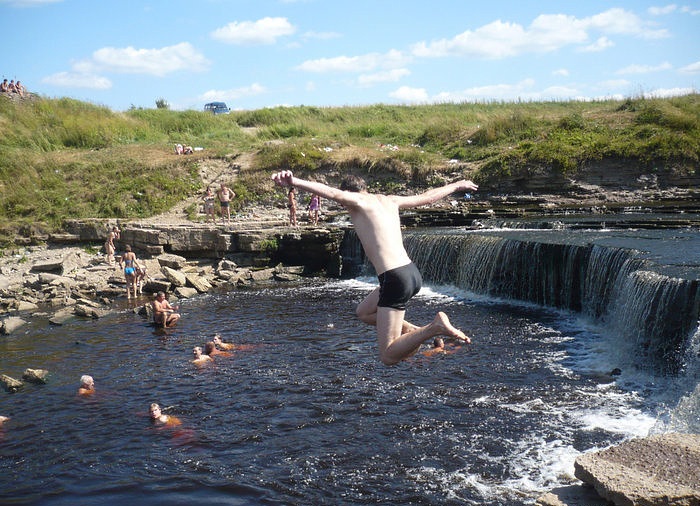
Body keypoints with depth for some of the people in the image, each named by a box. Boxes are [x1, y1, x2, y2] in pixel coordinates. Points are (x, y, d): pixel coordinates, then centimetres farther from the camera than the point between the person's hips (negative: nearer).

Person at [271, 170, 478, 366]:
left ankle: (435, 327, -20)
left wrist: (294, 182, -36)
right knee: (363, 312, 32)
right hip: (412, 273, 8)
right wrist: (456, 186, 48)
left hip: (395, 279, -8)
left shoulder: (357, 200, -1)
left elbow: (333, 193, -23)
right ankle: (413, 331, 15)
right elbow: (427, 197, 31)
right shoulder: (389, 200, 19)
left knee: (389, 356, -6)